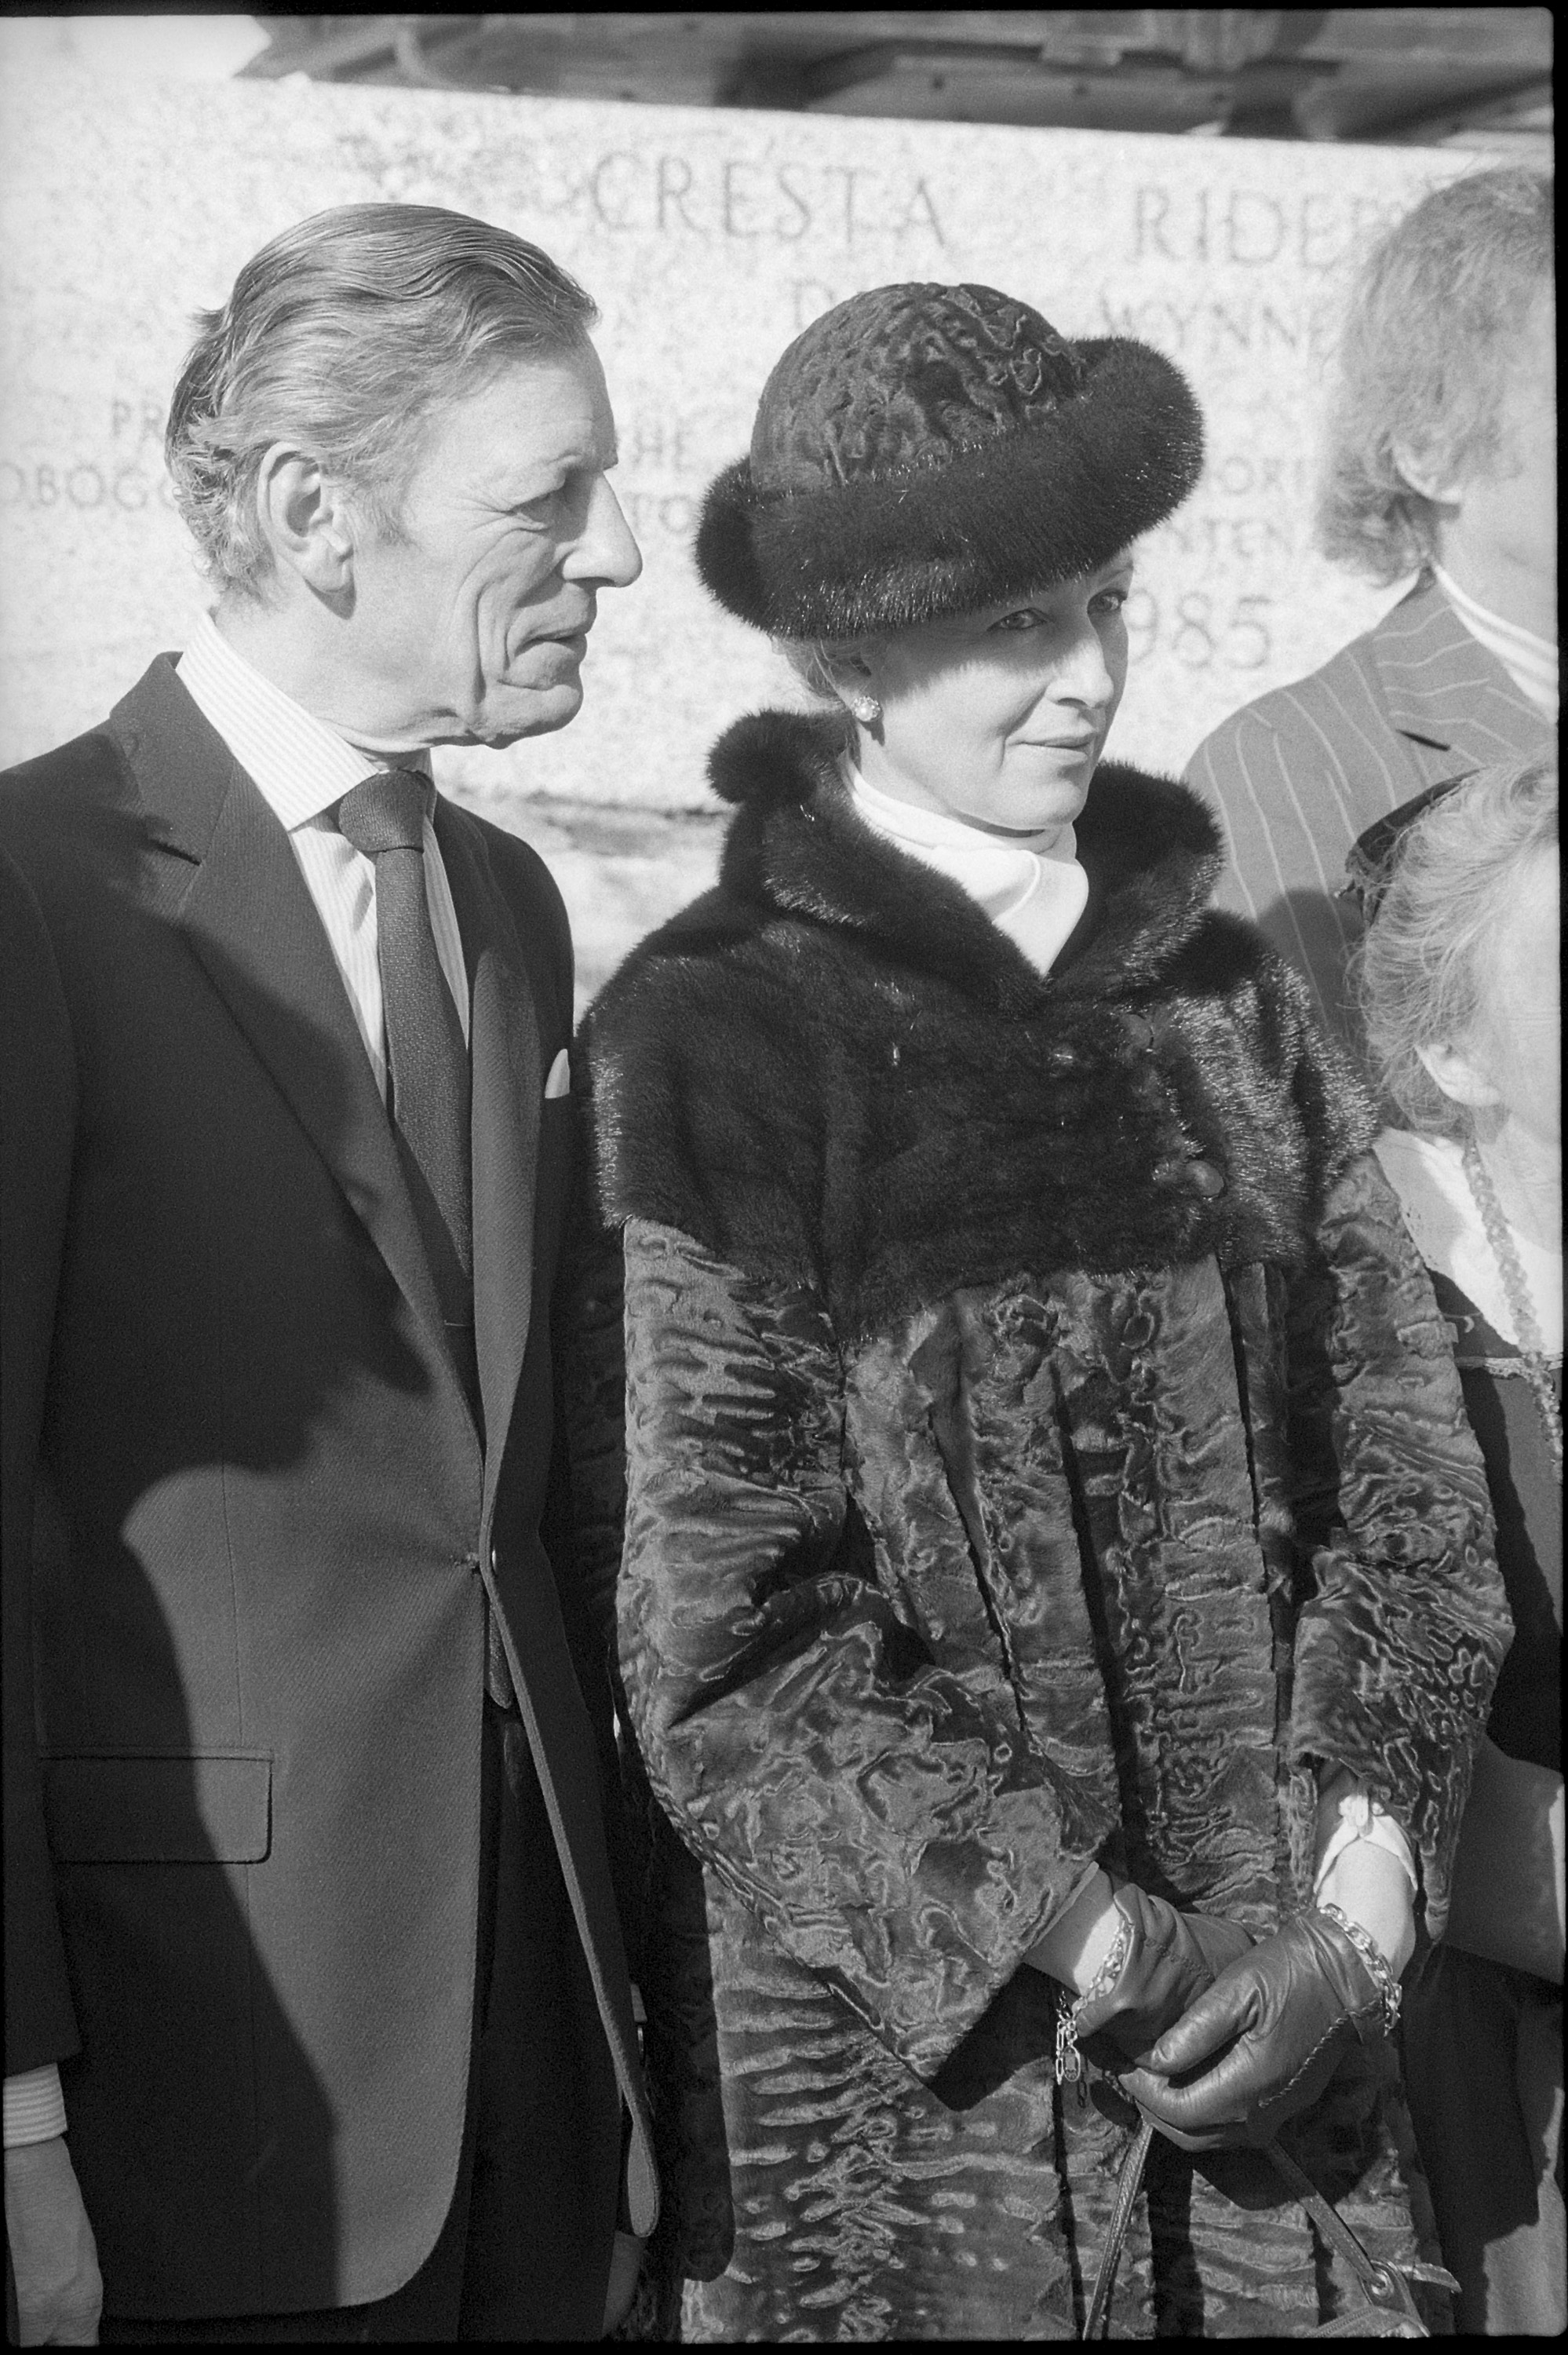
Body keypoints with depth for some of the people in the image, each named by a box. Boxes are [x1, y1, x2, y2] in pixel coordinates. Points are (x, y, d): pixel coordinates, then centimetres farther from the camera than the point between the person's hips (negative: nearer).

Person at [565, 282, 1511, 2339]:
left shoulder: (1223, 996, 5)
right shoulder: (710, 1033, -9)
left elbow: (1401, 1462, 3)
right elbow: (721, 1632, -13)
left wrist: (1352, 1910, -9)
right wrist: (1110, 1960, -14)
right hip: (893, 2054, -4)